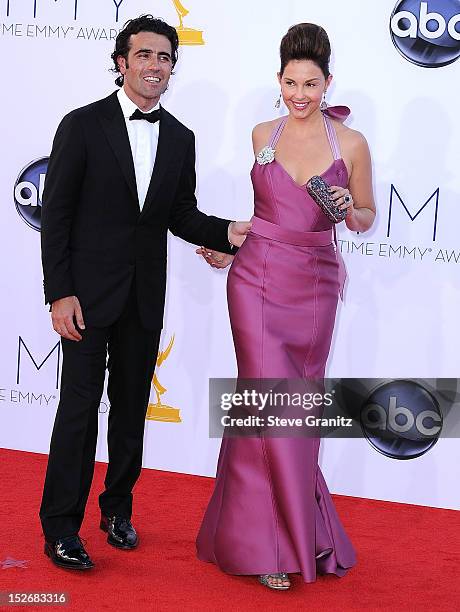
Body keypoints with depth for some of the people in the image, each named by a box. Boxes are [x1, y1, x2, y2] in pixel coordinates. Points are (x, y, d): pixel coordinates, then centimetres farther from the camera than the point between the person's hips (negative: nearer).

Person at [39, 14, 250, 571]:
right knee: (80, 406, -3)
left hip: (145, 297, 5)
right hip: (89, 291, -4)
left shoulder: (180, 138, 7)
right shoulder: (84, 125, -7)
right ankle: (60, 527, 7)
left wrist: (228, 232, -10)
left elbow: (181, 215, 11)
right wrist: (60, 292, -14)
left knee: (131, 407, 14)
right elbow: (55, 213, -8)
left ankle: (117, 508, 29)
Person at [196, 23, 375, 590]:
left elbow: (367, 218, 8)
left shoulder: (350, 144, 0)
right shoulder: (263, 135, 5)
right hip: (259, 279, 0)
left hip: (314, 286, 0)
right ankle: (274, 544, 1)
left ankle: (274, 526, 25)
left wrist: (350, 212, -13)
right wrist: (229, 247, 20)